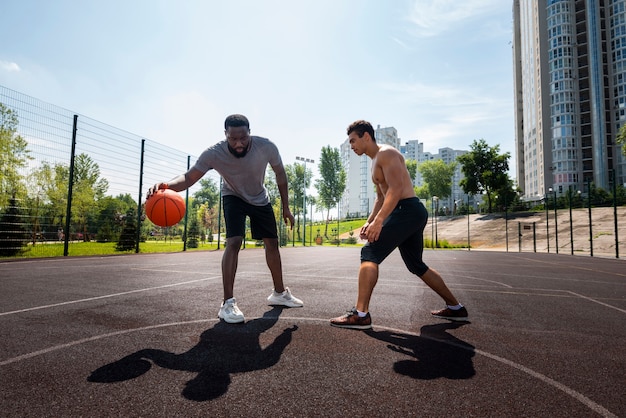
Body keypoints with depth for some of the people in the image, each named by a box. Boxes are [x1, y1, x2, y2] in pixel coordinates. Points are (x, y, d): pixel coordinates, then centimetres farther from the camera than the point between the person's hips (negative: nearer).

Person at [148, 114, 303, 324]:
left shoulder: (266, 147, -29)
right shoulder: (214, 153, -32)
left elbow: (280, 174, -12)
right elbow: (189, 177, -37)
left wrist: (286, 208, -7)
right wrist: (166, 185, -60)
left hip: (260, 199, 3)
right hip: (233, 198, -3)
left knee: (272, 243, 7)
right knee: (233, 242, -23)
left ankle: (279, 293, 26)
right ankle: (228, 303, -16)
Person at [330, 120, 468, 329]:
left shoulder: (386, 153, -8)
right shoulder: (376, 161, 23)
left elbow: (396, 188, -22)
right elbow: (381, 196, 26)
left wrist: (379, 220, -29)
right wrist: (369, 221, 15)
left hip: (407, 210, -11)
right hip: (412, 214, 11)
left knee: (370, 253, -15)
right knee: (416, 265, 19)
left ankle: (360, 314, -17)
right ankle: (455, 308, 30)